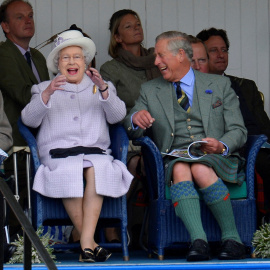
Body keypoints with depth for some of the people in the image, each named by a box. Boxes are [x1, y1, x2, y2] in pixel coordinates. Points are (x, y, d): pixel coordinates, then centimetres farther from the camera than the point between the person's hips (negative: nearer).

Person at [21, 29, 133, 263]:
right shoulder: (43, 89, 24)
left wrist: (102, 88, -10)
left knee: (97, 168, -35)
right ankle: (91, 243, -32)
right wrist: (48, 94, -11)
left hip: (95, 152, 1)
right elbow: (29, 119, 6)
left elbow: (117, 116, 7)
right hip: (58, 153, 0)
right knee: (68, 172, -35)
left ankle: (86, 241, -40)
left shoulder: (102, 87, 26)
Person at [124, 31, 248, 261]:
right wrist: (135, 119, -14)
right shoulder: (150, 91, 20)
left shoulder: (219, 85, 15)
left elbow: (238, 130, 9)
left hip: (215, 159, -1)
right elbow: (133, 132, 11)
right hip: (174, 159, 1)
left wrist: (222, 146, -14)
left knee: (201, 170, -36)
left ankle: (232, 239, -28)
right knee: (180, 170, -35)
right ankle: (198, 242, -47)